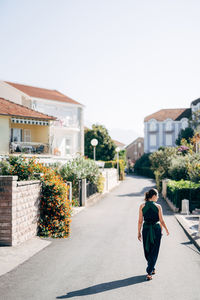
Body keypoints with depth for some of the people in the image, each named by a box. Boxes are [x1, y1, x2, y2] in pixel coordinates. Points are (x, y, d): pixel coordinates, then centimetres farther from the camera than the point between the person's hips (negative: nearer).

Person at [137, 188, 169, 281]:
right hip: (156, 229, -2)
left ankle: (152, 269, 34)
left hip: (146, 229, 2)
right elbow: (161, 221, -4)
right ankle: (149, 273, -1)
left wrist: (139, 232, 7)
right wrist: (166, 229, 12)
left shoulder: (142, 206, -4)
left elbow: (140, 221, -2)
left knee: (147, 251, 19)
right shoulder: (158, 206, -9)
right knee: (154, 252, 6)